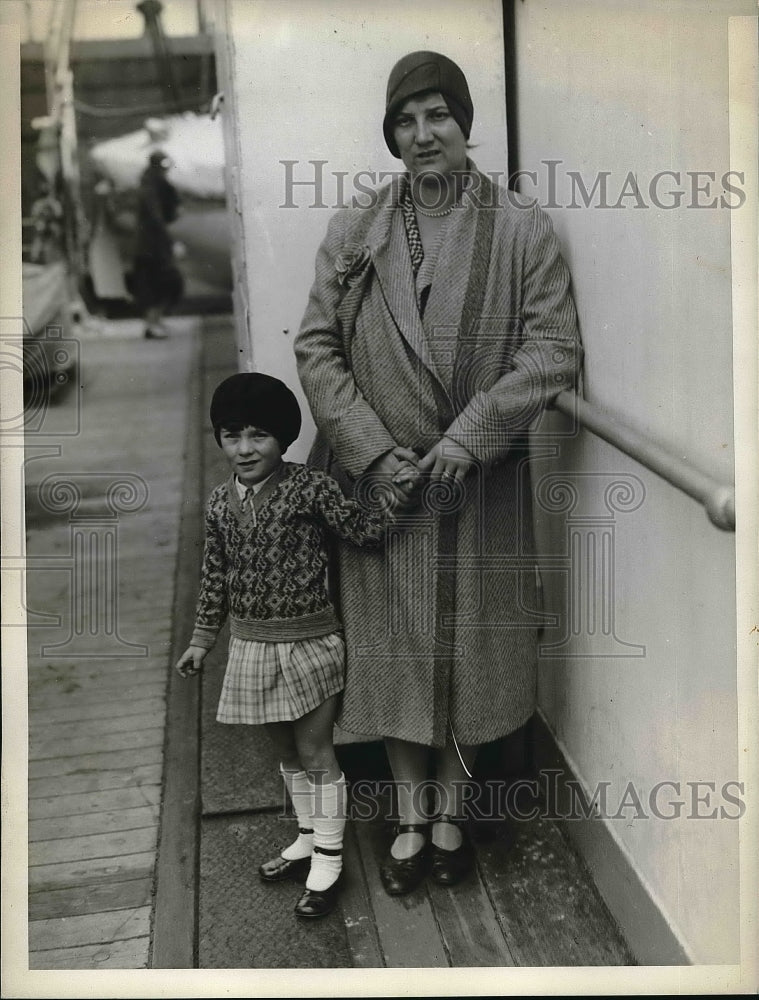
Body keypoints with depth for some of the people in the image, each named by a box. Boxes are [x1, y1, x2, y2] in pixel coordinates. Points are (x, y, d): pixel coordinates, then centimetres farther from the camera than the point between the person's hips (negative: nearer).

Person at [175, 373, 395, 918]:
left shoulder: (310, 487, -14)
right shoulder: (221, 503, 2)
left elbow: (364, 529, -17)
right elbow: (215, 577, 10)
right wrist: (202, 639, 15)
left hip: (309, 643, -5)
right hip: (253, 647, 5)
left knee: (315, 753, 6)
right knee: (287, 752, 19)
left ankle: (328, 862, 19)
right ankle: (308, 839, 37)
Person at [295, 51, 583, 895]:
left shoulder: (522, 230, -2)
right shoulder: (352, 232, 2)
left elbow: (553, 350, -7)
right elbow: (316, 348, 0)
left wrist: (468, 437, -16)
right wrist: (375, 450, -11)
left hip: (481, 479, -1)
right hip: (381, 481, 2)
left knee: (470, 645, 9)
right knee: (391, 644, 9)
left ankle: (453, 809, 29)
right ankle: (410, 816, 27)